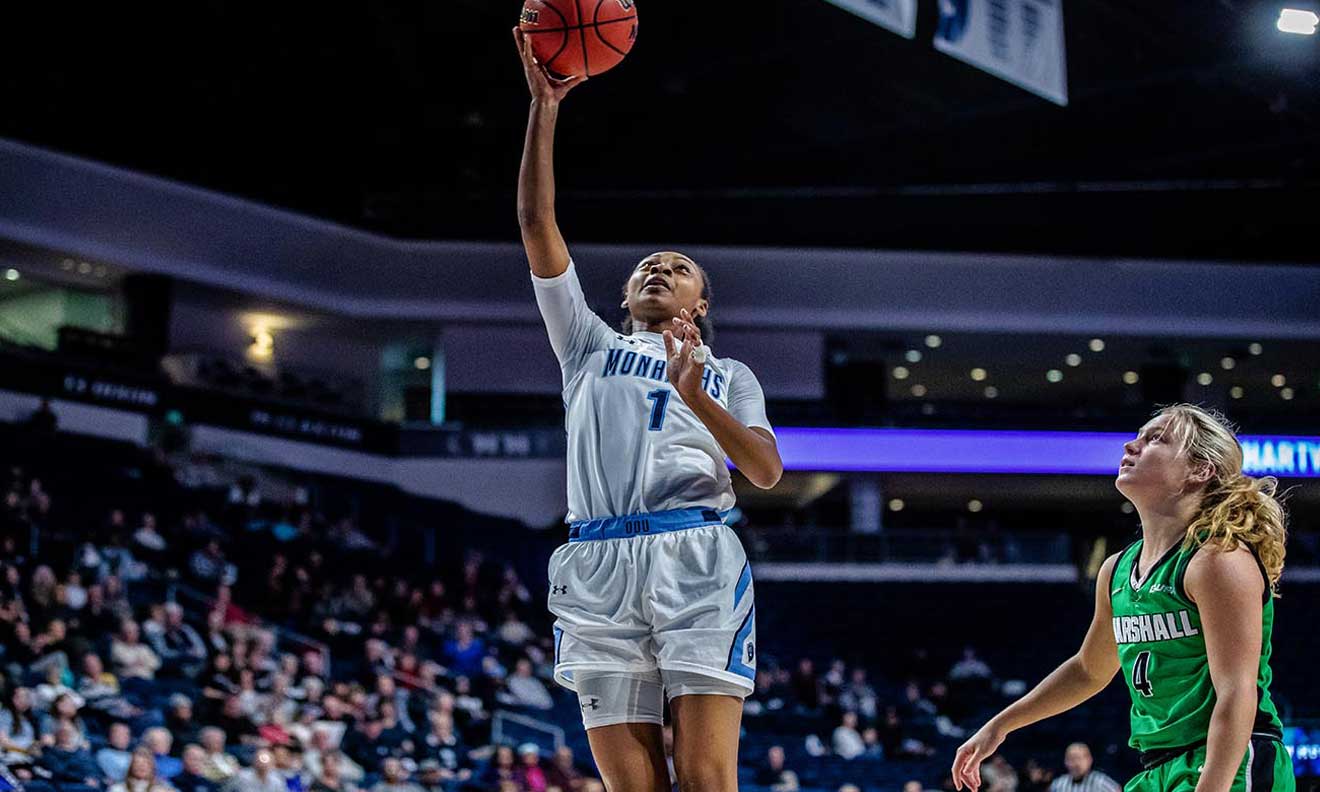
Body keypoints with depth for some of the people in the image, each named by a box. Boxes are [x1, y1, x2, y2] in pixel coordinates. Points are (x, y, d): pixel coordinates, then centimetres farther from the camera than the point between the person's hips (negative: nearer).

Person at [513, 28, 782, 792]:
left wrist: (698, 399, -10)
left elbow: (769, 471, 5)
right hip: (597, 563, 2)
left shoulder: (729, 374, 24)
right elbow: (538, 224, 18)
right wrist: (544, 107, 11)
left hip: (697, 556, -1)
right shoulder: (592, 347, 27)